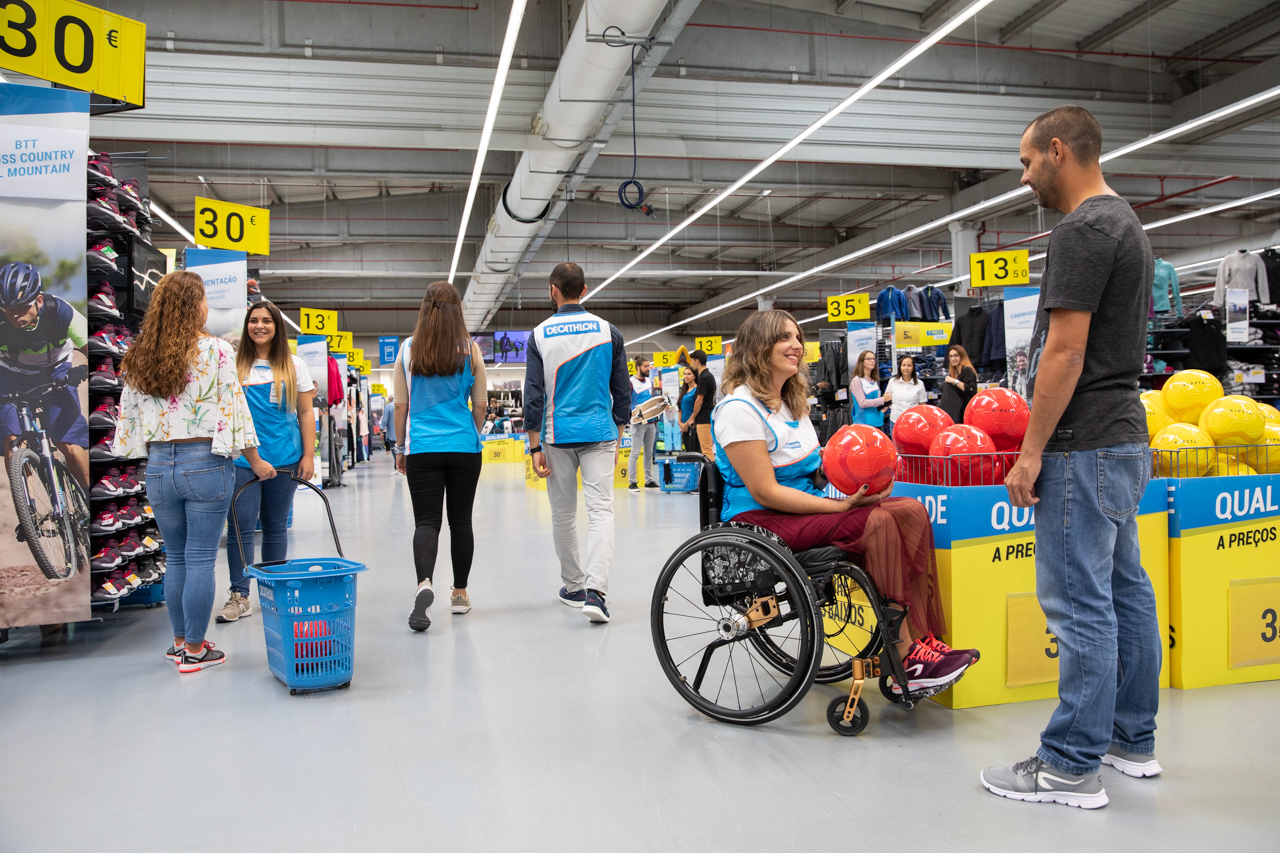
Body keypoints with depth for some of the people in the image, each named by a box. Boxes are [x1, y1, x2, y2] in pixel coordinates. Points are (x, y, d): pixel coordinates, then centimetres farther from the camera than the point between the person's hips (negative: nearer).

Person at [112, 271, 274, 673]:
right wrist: (255, 461, 3)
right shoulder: (217, 351, -7)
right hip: (206, 463, -5)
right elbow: (234, 410, -7)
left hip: (158, 465, 5)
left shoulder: (138, 357, 7)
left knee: (175, 558, 17)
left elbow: (127, 414, 12)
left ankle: (180, 641, 28)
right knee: (201, 559, 3)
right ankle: (194, 650, 11)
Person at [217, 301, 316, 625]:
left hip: (283, 458, 0)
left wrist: (308, 456, 0)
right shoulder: (234, 365, 7)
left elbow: (306, 413, 7)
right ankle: (240, 596, 3)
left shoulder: (294, 365, 7)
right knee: (240, 527, -4)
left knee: (275, 526, 9)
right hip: (241, 459, 0)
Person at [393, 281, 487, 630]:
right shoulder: (470, 349, -2)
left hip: (422, 448, 0)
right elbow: (481, 404, 2)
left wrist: (401, 448, 13)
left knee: (426, 520, 1)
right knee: (461, 520, 10)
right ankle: (459, 593, 19)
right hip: (464, 447, 0)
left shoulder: (408, 349, 0)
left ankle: (425, 582, -23)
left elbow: (401, 405, 3)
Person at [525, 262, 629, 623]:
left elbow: (533, 395, -3)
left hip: (558, 436, 0)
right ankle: (595, 590, -18)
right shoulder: (608, 331, 3)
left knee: (563, 515, 13)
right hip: (600, 434, 0)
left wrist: (536, 447, 1)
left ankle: (573, 586, 25)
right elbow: (622, 391, 6)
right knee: (601, 510, -4)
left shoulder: (539, 335, -1)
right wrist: (617, 438, 15)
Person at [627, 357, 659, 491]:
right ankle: (632, 482, -2)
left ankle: (649, 480, 18)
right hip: (638, 423, -7)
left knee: (649, 453, 11)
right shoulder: (631, 382, -8)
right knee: (635, 452, -6)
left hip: (651, 421, 7)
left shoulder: (650, 381, 14)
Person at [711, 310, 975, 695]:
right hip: (762, 520, -9)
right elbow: (766, 493, -19)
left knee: (912, 512, -12)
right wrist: (841, 505, -21)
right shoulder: (740, 409, -13)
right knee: (879, 523, -27)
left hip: (805, 505, 9)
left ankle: (925, 640, -16)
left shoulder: (793, 402, 17)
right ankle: (905, 658, -22)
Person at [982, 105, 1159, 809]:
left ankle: (1072, 766, 4)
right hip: (1124, 437, 11)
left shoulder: (1082, 229, -15)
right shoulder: (1126, 223, 19)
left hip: (1084, 448, -11)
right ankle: (1132, 740, 27)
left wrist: (1031, 452, -17)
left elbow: (1064, 350, -21)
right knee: (1125, 591, 15)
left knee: (1080, 603, -5)